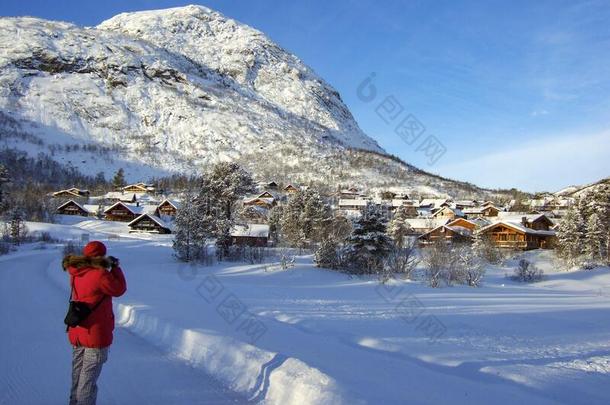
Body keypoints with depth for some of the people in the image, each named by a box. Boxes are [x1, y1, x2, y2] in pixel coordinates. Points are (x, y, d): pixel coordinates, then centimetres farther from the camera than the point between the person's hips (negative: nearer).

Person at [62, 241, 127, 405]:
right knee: (88, 377, 3)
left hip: (76, 334, 7)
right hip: (96, 335, -7)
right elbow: (119, 289, -9)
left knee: (77, 374, 21)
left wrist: (108, 266, 5)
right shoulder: (100, 275, -22)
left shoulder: (75, 274, 1)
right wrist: (115, 267, 1)